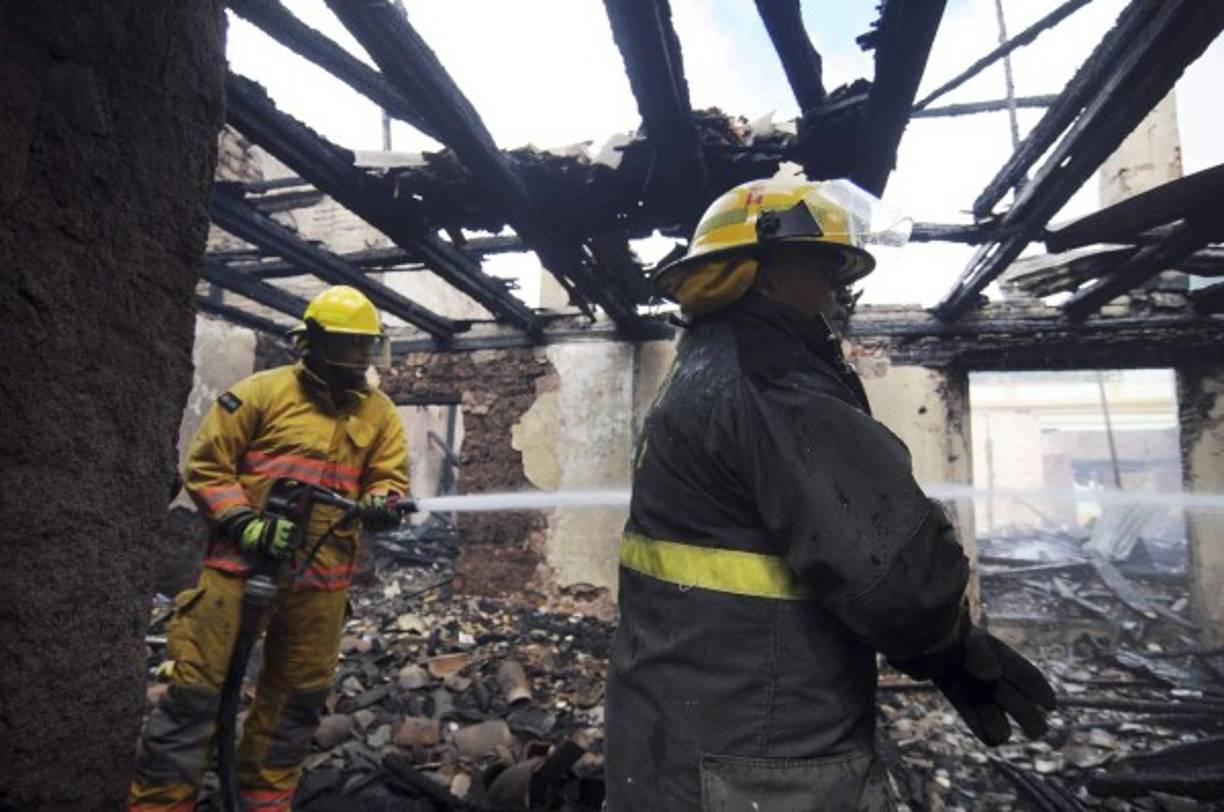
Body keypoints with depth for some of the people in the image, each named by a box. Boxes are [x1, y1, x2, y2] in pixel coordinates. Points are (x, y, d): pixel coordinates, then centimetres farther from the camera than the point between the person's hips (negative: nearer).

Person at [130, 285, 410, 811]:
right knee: (195, 688, 2)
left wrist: (380, 503, -19)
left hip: (322, 579, 4)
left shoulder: (379, 412, 7)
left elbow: (390, 476, 4)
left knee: (297, 696, 15)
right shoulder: (262, 392, -3)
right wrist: (245, 525, -15)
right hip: (242, 563, -3)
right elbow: (204, 465, -2)